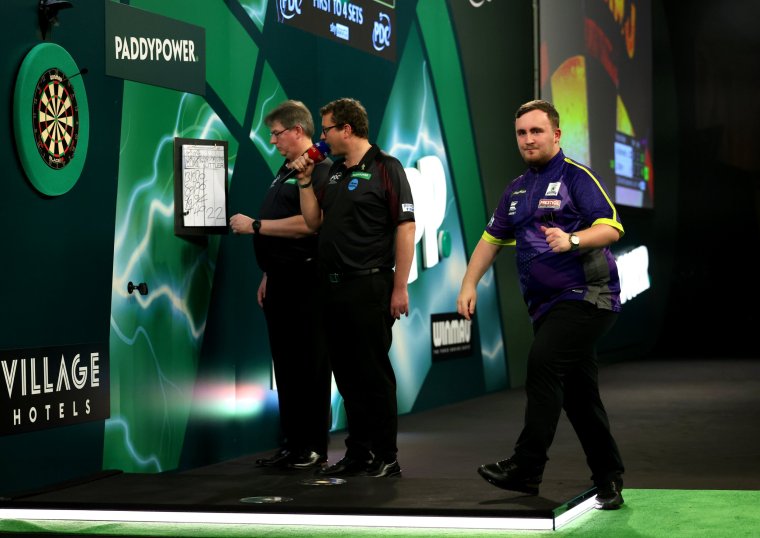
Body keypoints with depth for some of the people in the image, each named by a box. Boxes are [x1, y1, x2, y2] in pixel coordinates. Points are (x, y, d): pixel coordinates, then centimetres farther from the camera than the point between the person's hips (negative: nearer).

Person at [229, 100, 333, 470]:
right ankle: (291, 444, 16)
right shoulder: (285, 172, 20)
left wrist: (255, 226, -17)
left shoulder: (319, 171, -11)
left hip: (306, 283, -10)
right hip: (281, 281, 10)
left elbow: (308, 224, -23)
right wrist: (269, 276, 20)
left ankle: (314, 449, 0)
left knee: (310, 367, -5)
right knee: (285, 365, 11)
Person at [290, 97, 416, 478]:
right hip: (333, 288, 8)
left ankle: (386, 458, 5)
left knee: (373, 374, -3)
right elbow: (314, 221, 17)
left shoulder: (385, 168, -8)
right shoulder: (334, 172, 15)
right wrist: (305, 180, 7)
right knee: (346, 374, 12)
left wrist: (400, 288, -17)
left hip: (369, 287, -8)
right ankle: (357, 453, 21)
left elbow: (405, 228, -13)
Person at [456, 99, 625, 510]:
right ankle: (609, 481, 15)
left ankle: (526, 469, -23)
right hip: (548, 304, 8)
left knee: (543, 364, -23)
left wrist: (572, 240, -32)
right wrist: (469, 284, 10)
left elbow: (611, 228, -15)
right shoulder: (516, 190, 18)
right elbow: (492, 239, 22)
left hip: (585, 297, -8)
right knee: (578, 393, 8)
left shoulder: (576, 177, -5)